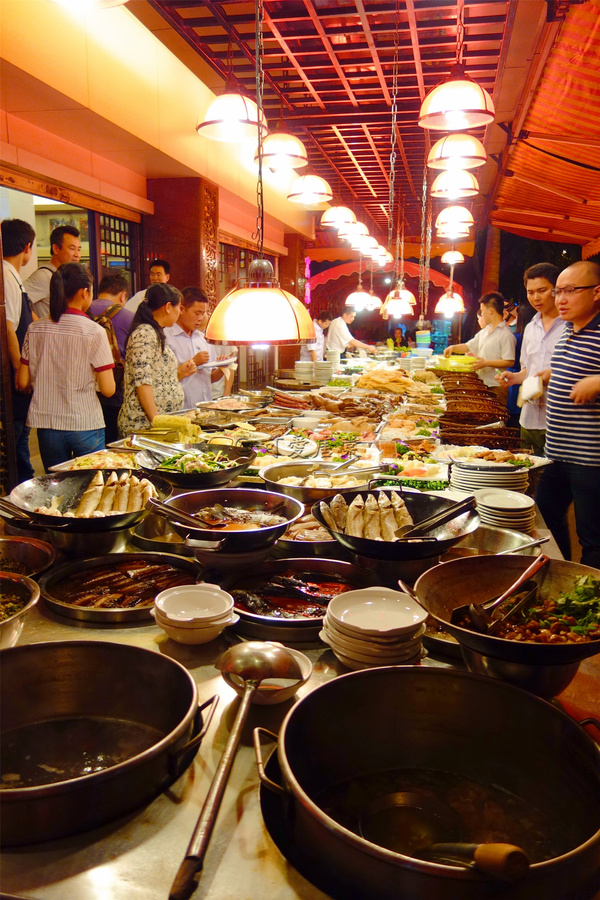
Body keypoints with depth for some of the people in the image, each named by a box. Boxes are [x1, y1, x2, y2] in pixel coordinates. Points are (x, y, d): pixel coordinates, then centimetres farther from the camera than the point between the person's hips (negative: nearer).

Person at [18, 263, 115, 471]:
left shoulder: (35, 329, 0)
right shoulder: (95, 332, -11)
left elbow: (23, 382, 4)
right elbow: (108, 389, -12)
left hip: (46, 424, 4)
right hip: (85, 426, -4)